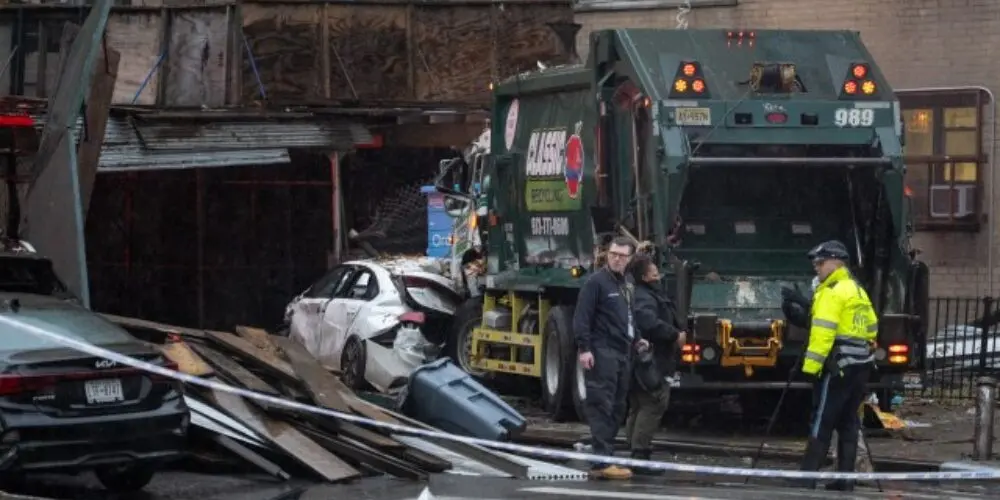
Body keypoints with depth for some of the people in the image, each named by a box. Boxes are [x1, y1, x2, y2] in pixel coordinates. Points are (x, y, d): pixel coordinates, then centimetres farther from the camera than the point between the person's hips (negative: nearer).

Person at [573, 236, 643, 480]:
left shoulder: (628, 285, 19)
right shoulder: (596, 282, -6)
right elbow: (582, 317, -12)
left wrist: (636, 339, 15)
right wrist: (584, 348, -20)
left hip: (623, 353, 8)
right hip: (602, 353, -8)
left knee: (617, 408, 8)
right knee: (601, 406, -11)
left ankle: (605, 457, 12)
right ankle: (601, 462, -15)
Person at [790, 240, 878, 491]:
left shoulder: (831, 292, -11)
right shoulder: (858, 291, 18)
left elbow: (822, 332, -19)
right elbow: (871, 329, 21)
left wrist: (811, 365, -19)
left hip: (837, 366, -9)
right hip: (860, 366, 9)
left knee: (822, 423, -8)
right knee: (848, 423, 11)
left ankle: (807, 480, -11)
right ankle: (845, 480, 11)